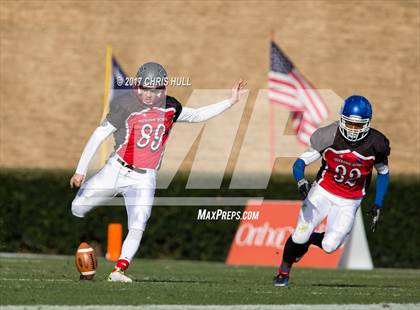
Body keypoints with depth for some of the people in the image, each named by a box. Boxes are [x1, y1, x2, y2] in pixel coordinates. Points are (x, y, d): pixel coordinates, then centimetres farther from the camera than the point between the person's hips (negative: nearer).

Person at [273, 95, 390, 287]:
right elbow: (300, 163, -16)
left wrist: (377, 206, -1)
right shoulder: (330, 137, -19)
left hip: (348, 202, 1)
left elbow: (383, 173, 3)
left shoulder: (375, 144, -15)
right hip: (323, 191, -1)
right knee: (300, 236, -9)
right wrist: (301, 181, -38)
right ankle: (284, 271, 21)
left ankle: (308, 239, 24)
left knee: (329, 246, -13)